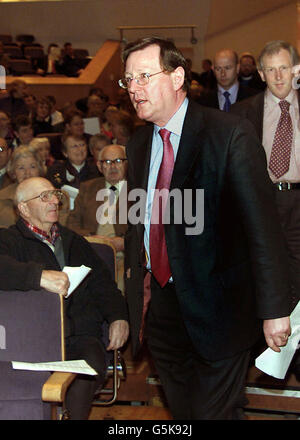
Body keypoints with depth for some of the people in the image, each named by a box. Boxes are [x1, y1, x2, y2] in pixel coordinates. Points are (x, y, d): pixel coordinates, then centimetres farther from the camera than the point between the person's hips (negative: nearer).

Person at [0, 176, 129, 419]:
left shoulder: (73, 241, 26)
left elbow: (102, 281, 24)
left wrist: (118, 316, 5)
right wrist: (39, 276, -30)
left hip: (80, 335, 4)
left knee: (92, 364, -29)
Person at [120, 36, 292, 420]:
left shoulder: (230, 134, -13)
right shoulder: (138, 145, 8)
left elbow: (261, 225, -16)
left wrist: (274, 308, -17)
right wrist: (134, 277, 8)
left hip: (216, 306, -6)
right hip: (158, 300, 6)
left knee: (214, 412, 6)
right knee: (181, 410, 19)